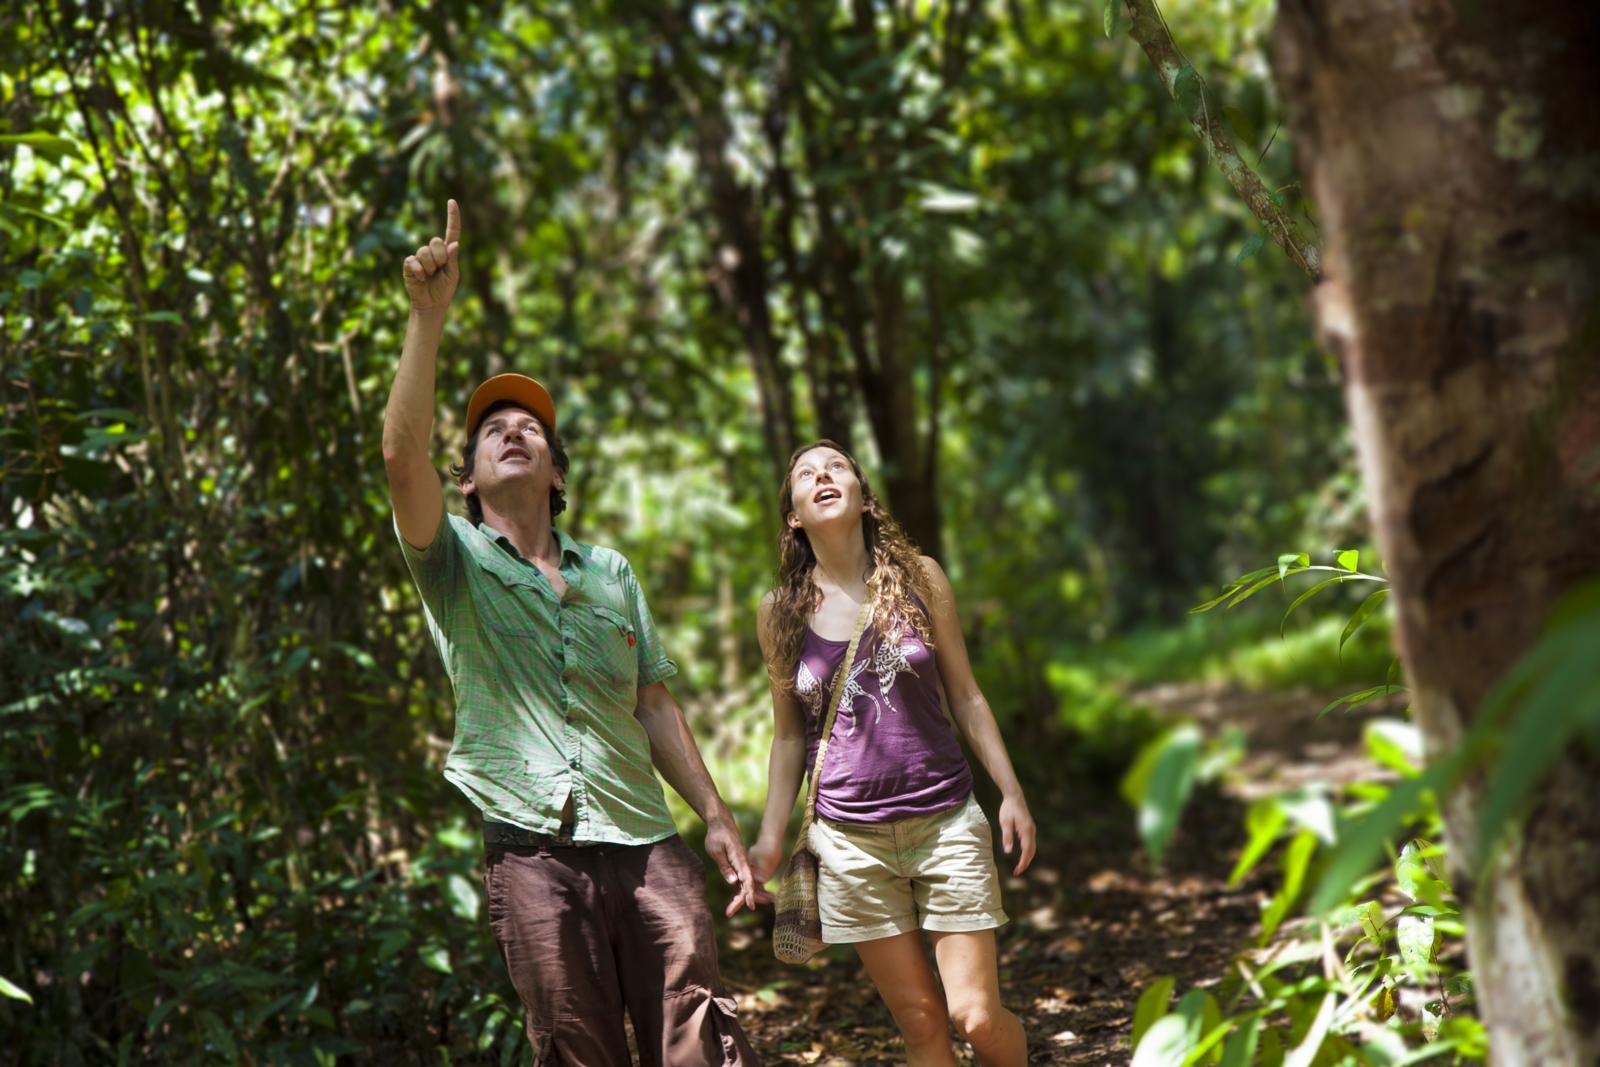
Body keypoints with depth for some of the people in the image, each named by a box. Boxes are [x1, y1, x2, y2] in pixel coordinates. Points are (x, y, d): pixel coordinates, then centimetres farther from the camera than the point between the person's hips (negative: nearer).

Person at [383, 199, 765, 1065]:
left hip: (646, 845, 3)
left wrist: (717, 818, 10)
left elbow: (653, 705, 17)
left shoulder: (611, 572, 18)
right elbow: (402, 456, -12)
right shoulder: (456, 564, 7)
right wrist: (428, 317, -17)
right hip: (532, 855, -2)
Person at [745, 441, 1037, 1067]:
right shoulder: (781, 613, 2)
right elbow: (789, 734, 9)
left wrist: (1011, 793, 2)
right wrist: (771, 836, 5)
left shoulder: (918, 579, 1)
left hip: (944, 821, 0)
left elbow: (965, 697, 6)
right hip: (851, 838, 0)